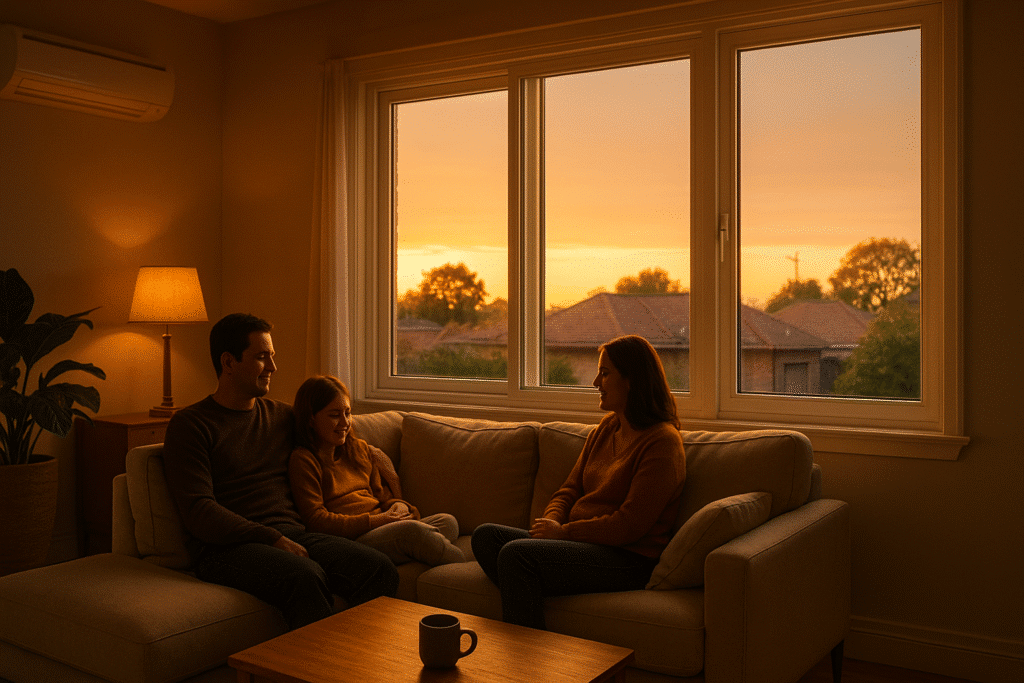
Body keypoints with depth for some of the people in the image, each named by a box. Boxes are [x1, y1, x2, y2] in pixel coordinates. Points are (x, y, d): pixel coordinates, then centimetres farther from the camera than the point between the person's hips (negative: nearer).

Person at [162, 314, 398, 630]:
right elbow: (198, 511, -7)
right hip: (227, 547, -5)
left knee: (380, 569, -22)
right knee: (307, 577, -36)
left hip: (293, 534, 5)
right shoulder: (190, 425, 5)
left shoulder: (282, 416, 22)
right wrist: (272, 540, -17)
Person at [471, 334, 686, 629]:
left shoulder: (662, 442, -11)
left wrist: (564, 531, -12)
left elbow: (630, 525, -17)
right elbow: (571, 488, 18)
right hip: (583, 542, 9)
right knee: (486, 536, -8)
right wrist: (551, 521, -3)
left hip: (629, 561, -9)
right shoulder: (606, 428, 16)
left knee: (517, 555, -28)